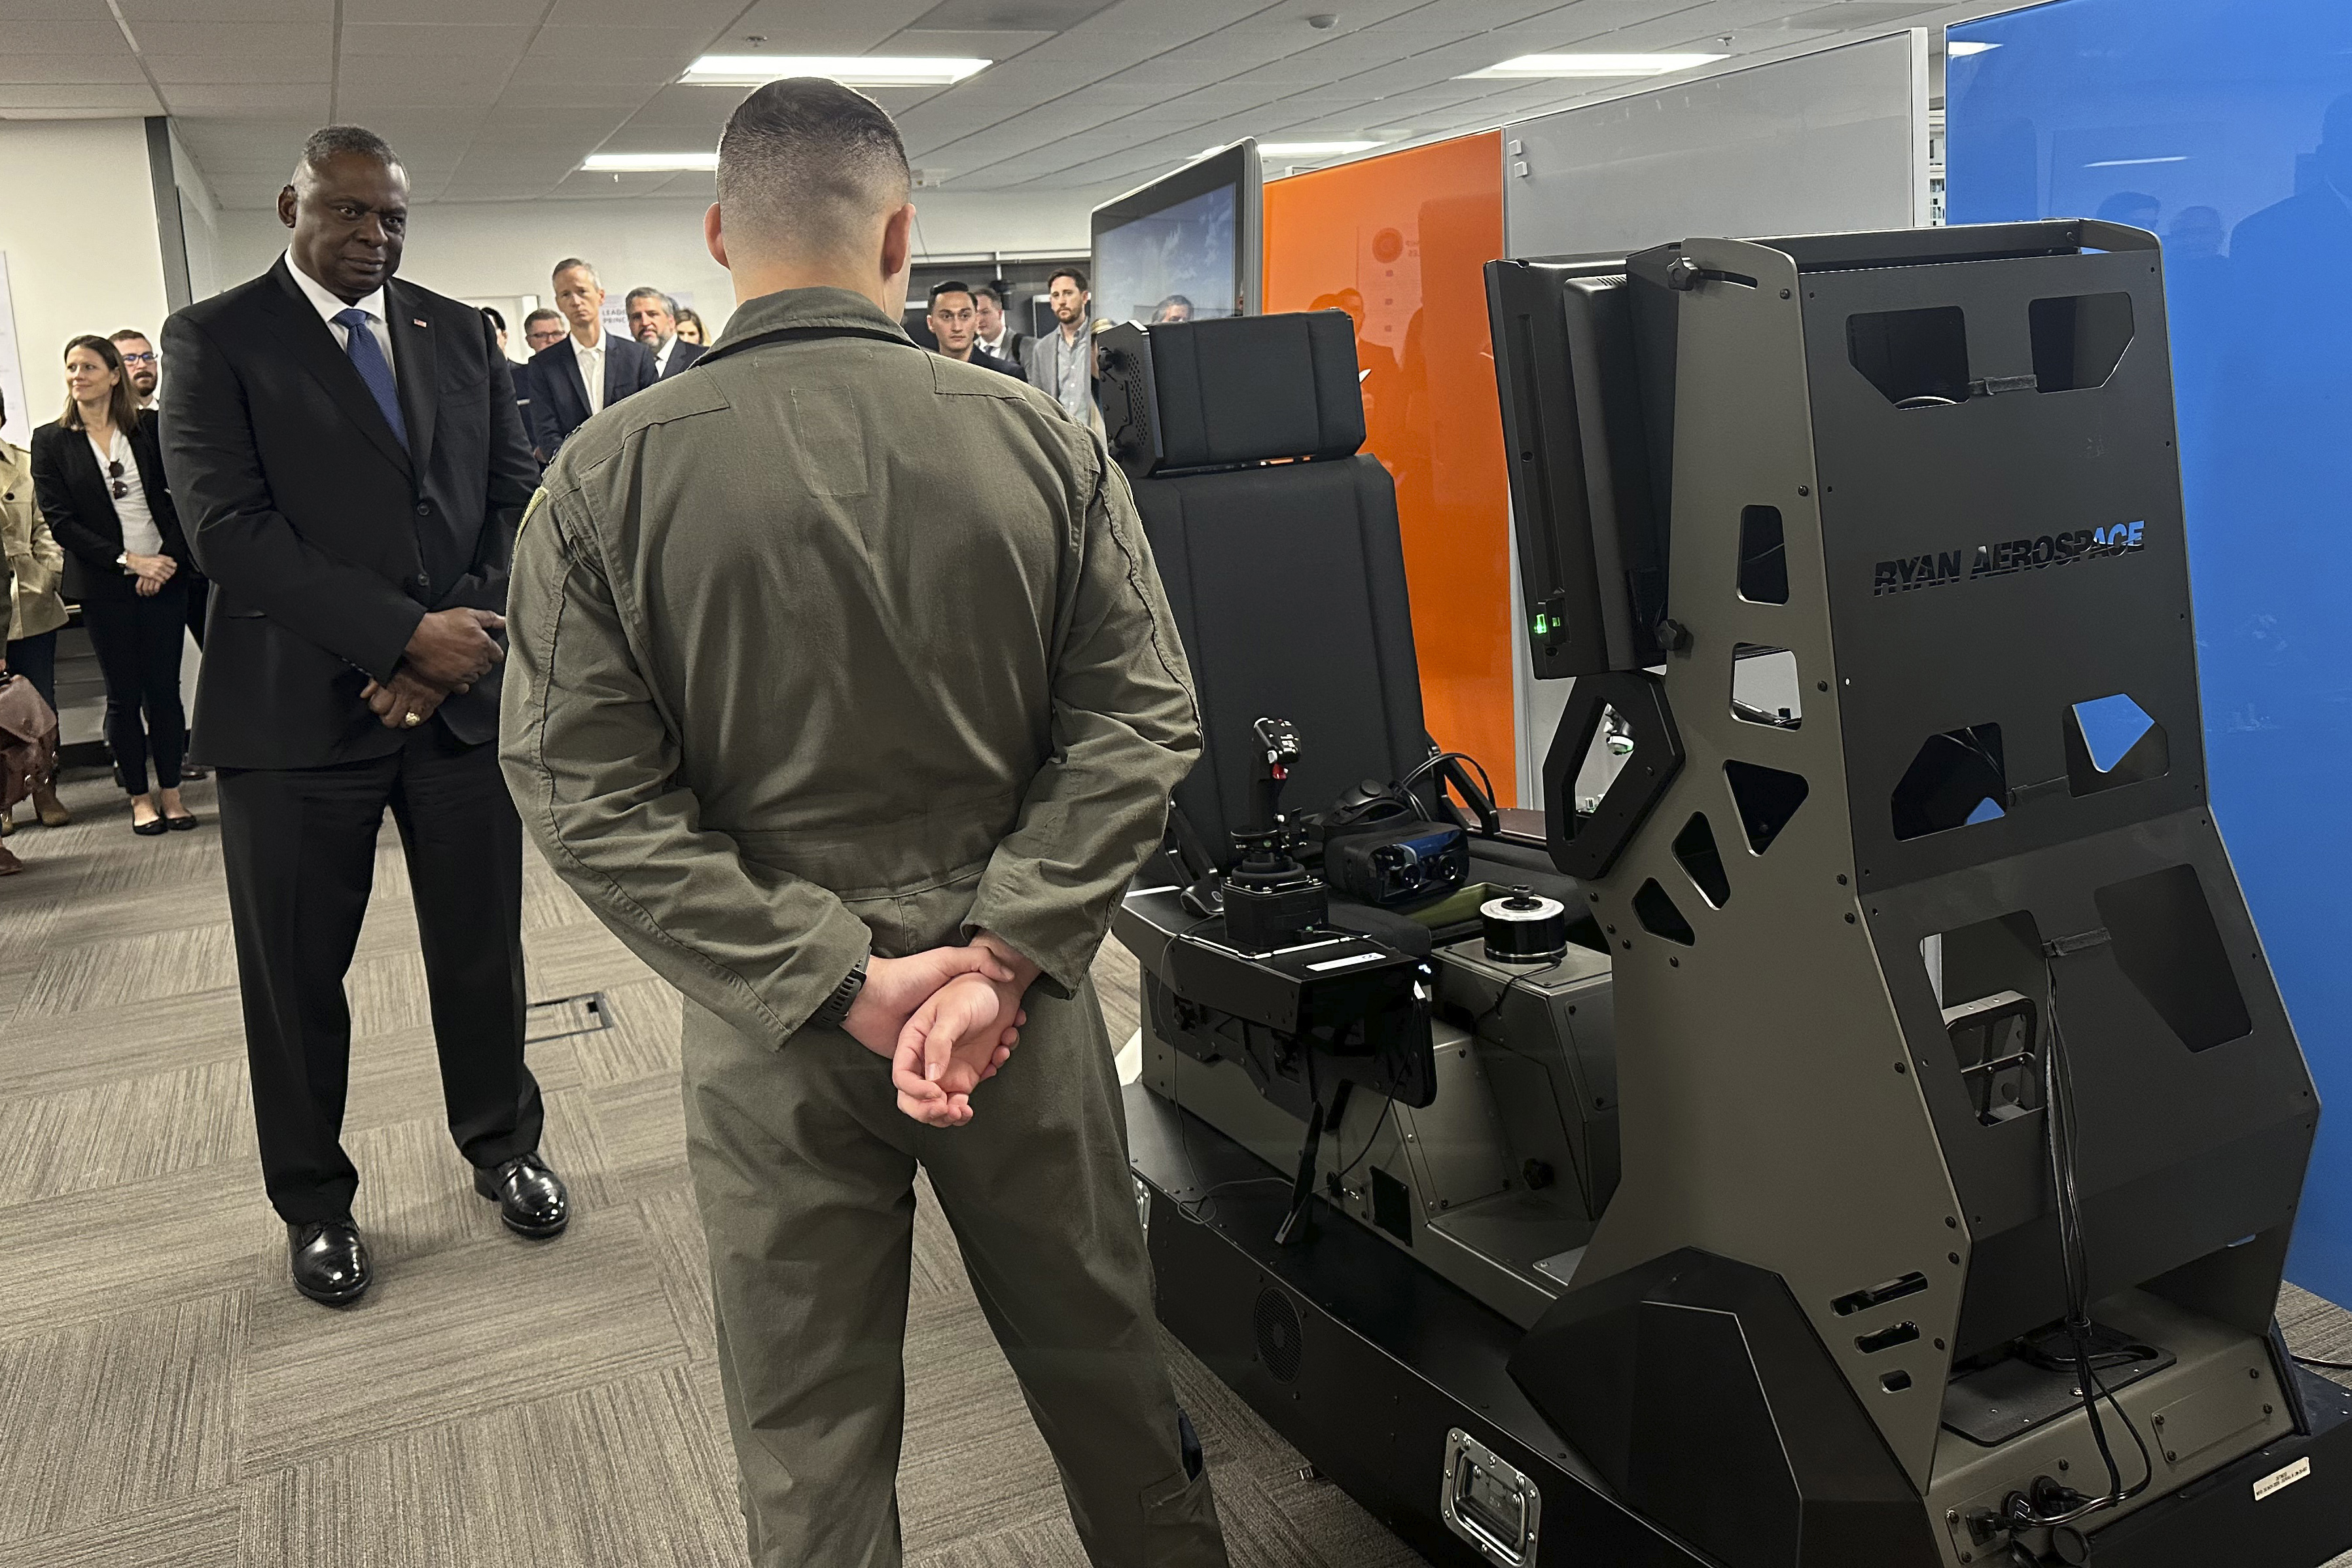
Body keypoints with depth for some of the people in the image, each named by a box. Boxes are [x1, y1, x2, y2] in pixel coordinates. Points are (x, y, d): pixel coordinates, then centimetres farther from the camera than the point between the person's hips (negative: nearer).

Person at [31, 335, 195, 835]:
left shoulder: (150, 428, 4)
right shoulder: (51, 441, 2)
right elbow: (60, 520, -3)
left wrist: (168, 558, -10)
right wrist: (127, 560, -12)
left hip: (164, 576, 0)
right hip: (103, 587, 0)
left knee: (164, 688, 3)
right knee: (124, 694, 5)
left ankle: (171, 792, 12)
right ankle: (139, 797, 14)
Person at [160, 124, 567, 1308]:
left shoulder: (460, 334, 11)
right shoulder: (215, 338, -1)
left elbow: (514, 493, 6)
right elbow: (231, 527, -12)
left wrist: (455, 643, -9)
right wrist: (404, 634, -18)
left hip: (461, 693, 3)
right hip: (298, 710, -3)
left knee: (482, 947, 12)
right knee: (295, 976, 8)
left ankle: (501, 1146, 34)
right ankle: (315, 1204, 28)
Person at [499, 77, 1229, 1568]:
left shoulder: (604, 476, -8)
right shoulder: (1043, 441, -6)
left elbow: (589, 792, -12)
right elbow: (1142, 719, -10)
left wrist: (836, 979, -14)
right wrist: (1004, 958, -14)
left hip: (770, 1030, -1)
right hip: (1018, 999, 1)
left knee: (813, 1441, 16)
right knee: (1100, 1351, 22)